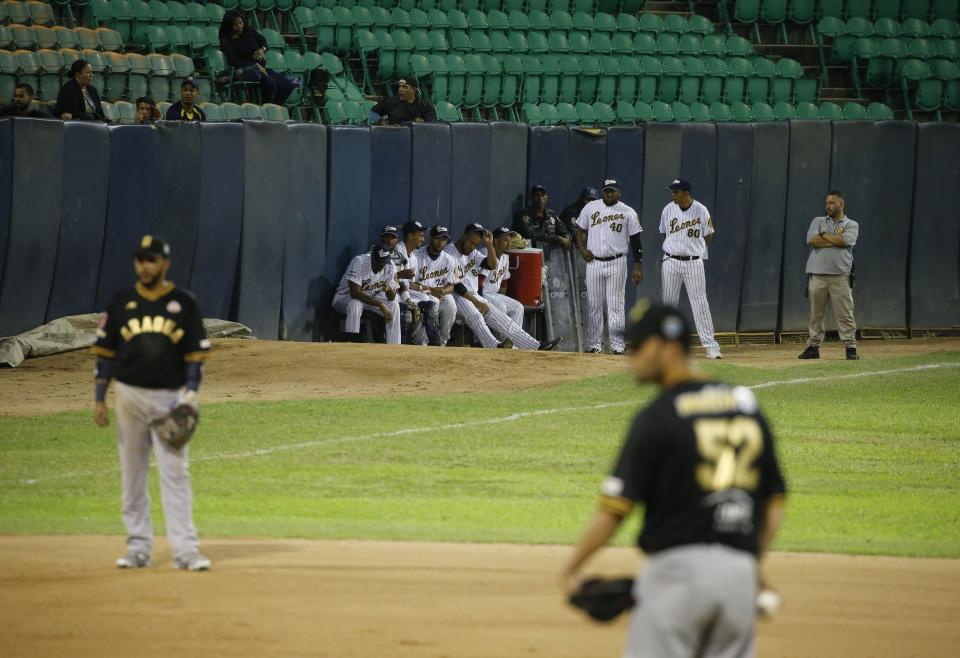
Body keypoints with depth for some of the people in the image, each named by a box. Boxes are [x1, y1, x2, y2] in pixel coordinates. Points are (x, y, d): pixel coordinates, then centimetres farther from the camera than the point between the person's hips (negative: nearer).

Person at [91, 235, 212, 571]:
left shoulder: (184, 303, 3)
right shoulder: (121, 302, 6)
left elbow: (196, 353, 2)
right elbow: (105, 352, 8)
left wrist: (191, 394, -9)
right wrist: (99, 398, 3)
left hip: (170, 397, -2)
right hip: (130, 395, 2)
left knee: (175, 473, -7)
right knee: (132, 474, 5)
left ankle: (185, 549, -9)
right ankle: (138, 548, 11)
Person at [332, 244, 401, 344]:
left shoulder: (390, 266, -13)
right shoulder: (359, 262, -28)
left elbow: (392, 298, -10)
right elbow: (355, 293, -33)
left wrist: (389, 289, -35)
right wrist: (380, 304, -36)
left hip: (370, 299, 5)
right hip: (345, 298, -5)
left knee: (394, 306, -17)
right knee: (355, 305, -38)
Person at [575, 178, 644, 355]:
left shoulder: (628, 212, 2)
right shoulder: (591, 208, 8)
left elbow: (635, 241, 2)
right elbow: (580, 230, 17)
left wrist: (638, 266, -4)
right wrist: (582, 249, -1)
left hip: (616, 263, -2)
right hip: (594, 262, 2)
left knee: (616, 306, -4)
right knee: (593, 305, 4)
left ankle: (617, 346, -3)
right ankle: (593, 345, 10)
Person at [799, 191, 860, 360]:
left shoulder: (851, 225, 9)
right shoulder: (818, 222, 14)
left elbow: (845, 240, -12)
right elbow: (812, 240, -5)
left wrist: (823, 236, -1)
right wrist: (836, 240, -6)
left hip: (840, 276, -2)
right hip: (817, 275, 2)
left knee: (845, 314, -4)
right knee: (815, 313, 3)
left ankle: (850, 348, -1)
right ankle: (813, 346, 9)